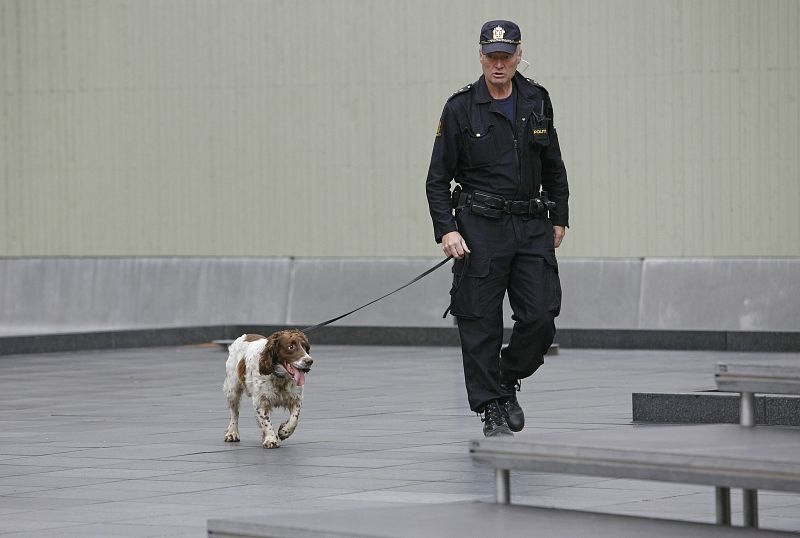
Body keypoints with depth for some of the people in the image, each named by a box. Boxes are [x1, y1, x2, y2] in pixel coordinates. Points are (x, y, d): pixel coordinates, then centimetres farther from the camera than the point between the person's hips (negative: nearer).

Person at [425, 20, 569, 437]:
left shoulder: (536, 102, 9)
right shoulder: (460, 109, -2)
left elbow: (553, 167, 20)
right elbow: (437, 179, -1)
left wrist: (559, 219, 16)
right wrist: (446, 230, -12)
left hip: (532, 229, 3)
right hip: (480, 229, -3)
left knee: (540, 318, -5)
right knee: (481, 324, -3)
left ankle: (507, 380, 20)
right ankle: (493, 408, 6)